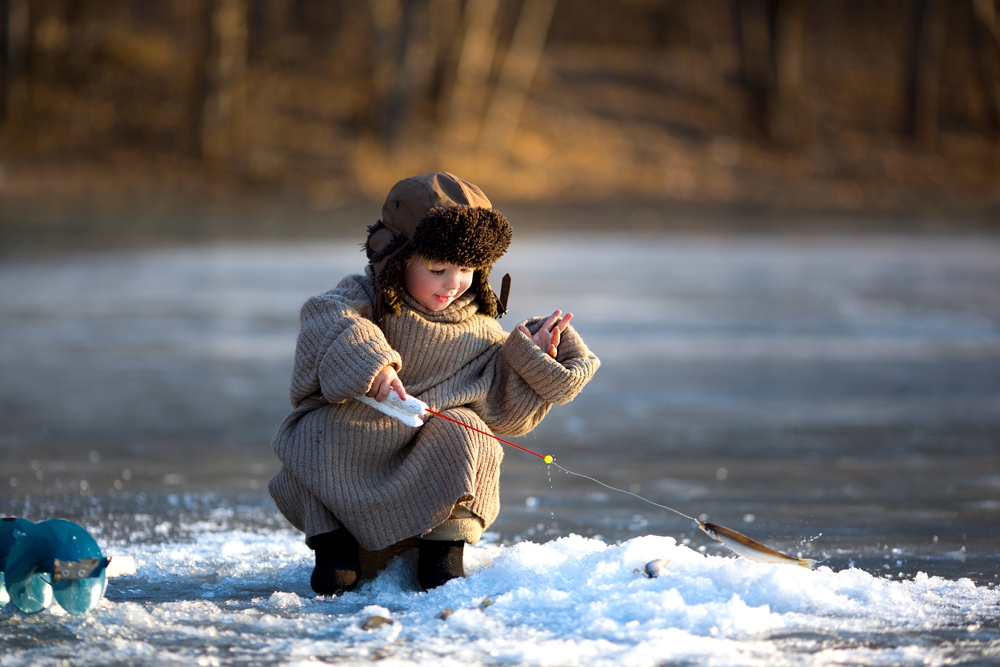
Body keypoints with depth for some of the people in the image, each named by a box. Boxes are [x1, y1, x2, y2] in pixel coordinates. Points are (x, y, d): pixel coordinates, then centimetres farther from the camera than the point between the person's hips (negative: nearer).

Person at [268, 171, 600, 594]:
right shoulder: (367, 300, -7)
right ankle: (332, 540, -10)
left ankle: (445, 545, -11)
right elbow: (326, 315, -31)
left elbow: (505, 415, 2)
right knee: (317, 429, -30)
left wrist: (532, 364, -12)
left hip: (432, 477, 1)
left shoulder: (480, 336, 2)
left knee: (463, 430, -27)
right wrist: (367, 360, -47)